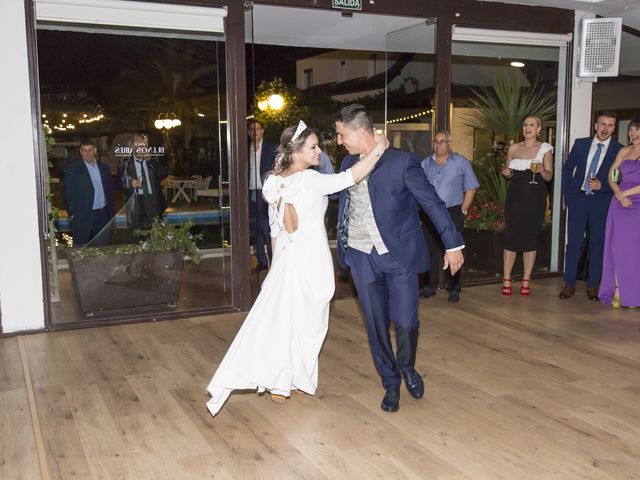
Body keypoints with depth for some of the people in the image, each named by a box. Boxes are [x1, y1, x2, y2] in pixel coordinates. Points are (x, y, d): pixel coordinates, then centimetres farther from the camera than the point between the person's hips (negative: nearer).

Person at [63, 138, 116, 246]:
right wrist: (72, 213, -8)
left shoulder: (104, 168, 11)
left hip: (103, 214, 4)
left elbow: (111, 190, 14)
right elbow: (68, 192, -2)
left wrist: (112, 212, 8)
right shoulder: (73, 169, -2)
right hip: (82, 217, -4)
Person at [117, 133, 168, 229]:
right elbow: (120, 181, 5)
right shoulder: (126, 164, 8)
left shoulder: (153, 162, 11)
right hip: (136, 204, -1)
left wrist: (150, 160, -10)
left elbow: (163, 174, -2)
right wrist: (130, 183, -16)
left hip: (153, 203, 1)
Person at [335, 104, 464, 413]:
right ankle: (391, 384, 27)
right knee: (376, 325, 8)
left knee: (406, 321, -5)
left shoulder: (402, 162, -10)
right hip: (361, 256, 4)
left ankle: (407, 368, 28)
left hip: (399, 254, -4)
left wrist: (453, 244, -8)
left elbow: (432, 202, -8)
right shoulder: (348, 164, 7)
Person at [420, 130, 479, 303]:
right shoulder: (426, 163, 10)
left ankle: (453, 289, 7)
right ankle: (431, 286, 18)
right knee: (430, 251, 7)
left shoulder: (461, 163, 3)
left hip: (452, 214, -3)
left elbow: (471, 188, 2)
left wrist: (462, 211, -3)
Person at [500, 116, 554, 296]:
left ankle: (526, 281, 9)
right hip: (515, 193, 2)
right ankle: (506, 280, 2)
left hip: (535, 195, -2)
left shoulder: (545, 148, 4)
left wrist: (542, 170, -18)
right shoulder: (513, 148, 12)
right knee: (511, 235, -3)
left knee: (531, 236, 2)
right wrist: (506, 173, -3)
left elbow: (549, 176, 3)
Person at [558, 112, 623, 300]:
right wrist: (568, 195, 6)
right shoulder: (580, 144, 4)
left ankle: (592, 286, 16)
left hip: (602, 202, -1)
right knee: (573, 242, 1)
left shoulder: (619, 150, -2)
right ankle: (569, 284, 9)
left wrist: (602, 186, -15)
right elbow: (567, 168, 12)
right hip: (578, 199, 1)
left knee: (597, 244, 6)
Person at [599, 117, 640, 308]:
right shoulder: (624, 151, 13)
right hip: (621, 204, 3)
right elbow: (611, 176, 8)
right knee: (618, 246, -1)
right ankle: (617, 292, 3)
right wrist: (619, 194, -8)